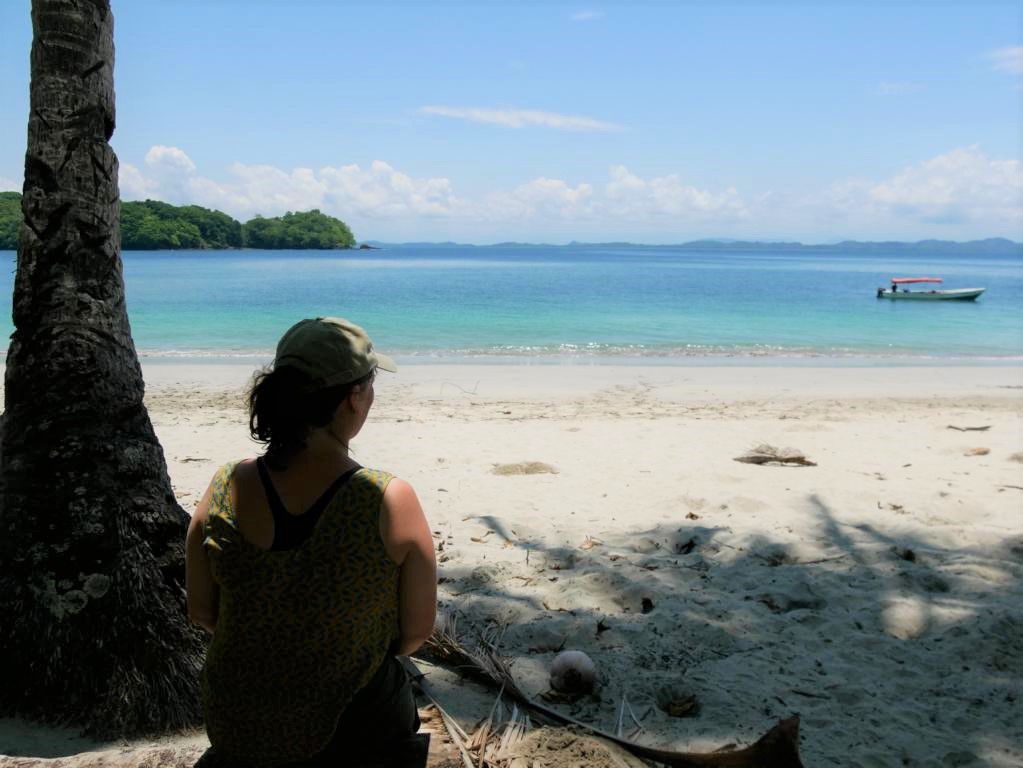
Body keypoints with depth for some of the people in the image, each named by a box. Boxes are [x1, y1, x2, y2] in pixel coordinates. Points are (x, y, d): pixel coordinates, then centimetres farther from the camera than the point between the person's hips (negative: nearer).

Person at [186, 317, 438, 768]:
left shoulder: (226, 489, -17)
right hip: (355, 730, -2)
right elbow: (418, 629, -13)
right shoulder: (392, 502, -26)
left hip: (237, 727, 3)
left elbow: (201, 612, -4)